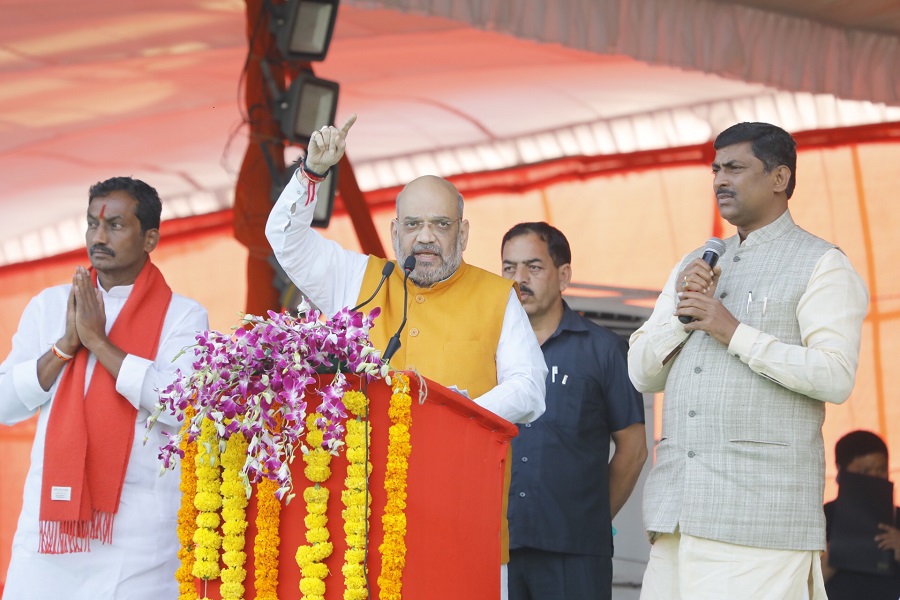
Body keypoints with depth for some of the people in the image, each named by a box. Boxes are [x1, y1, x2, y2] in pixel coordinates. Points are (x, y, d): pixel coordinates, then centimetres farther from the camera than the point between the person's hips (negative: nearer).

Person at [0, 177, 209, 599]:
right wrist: (66, 344, -7)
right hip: (48, 519, 3)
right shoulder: (48, 305, 12)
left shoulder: (182, 317, 1)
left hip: (136, 531, -3)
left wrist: (98, 341, -12)